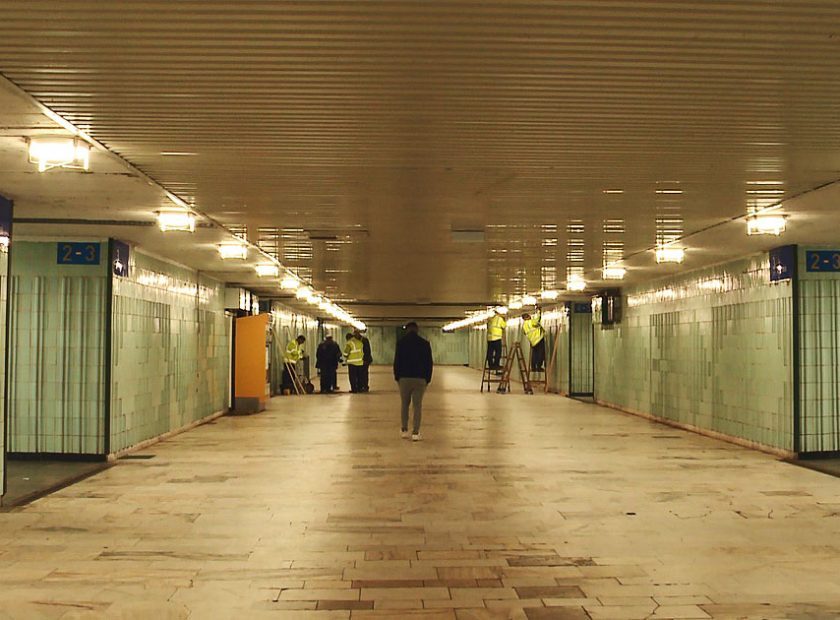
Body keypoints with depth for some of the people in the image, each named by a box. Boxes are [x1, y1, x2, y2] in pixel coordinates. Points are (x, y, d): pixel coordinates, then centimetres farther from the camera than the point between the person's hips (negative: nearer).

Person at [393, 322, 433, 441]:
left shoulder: (401, 342, 0)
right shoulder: (425, 343, 2)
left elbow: (396, 361, 1)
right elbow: (429, 363, 3)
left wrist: (397, 377, 10)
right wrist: (428, 378, 11)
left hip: (404, 378, 0)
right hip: (420, 379, 0)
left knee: (404, 404, 14)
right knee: (418, 406, 3)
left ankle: (404, 430, 17)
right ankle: (415, 433, -2)